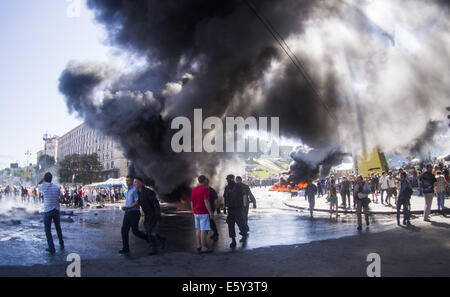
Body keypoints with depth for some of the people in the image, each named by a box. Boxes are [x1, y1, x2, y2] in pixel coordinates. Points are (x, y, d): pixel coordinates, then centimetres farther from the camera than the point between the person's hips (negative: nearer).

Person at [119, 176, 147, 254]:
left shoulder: (135, 190, -14)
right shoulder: (128, 190, 14)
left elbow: (137, 202, -21)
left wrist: (127, 208, -28)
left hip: (134, 213, -8)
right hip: (127, 213, 8)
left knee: (135, 231, -2)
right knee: (124, 230, 2)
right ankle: (126, 248, 7)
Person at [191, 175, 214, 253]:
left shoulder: (194, 190, 10)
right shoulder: (205, 189, -13)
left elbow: (192, 203, 15)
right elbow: (206, 202, -20)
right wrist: (210, 212, -16)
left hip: (196, 213, 8)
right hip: (203, 213, -8)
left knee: (198, 229, 14)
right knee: (203, 230, -6)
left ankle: (198, 246, 18)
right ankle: (203, 248, -5)